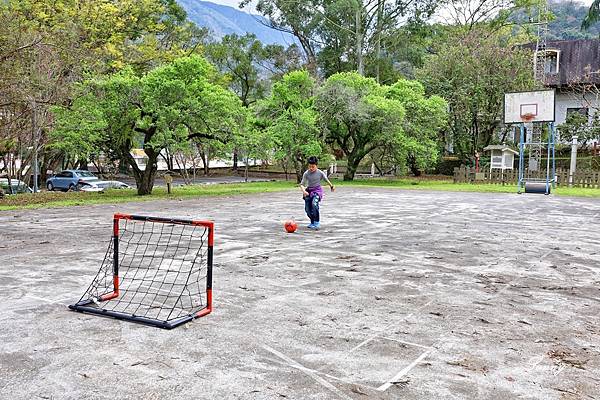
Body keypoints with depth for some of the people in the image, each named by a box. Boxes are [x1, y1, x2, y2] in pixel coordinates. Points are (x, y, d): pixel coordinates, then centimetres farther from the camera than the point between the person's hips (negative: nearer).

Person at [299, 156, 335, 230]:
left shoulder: (320, 173, -8)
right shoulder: (306, 173, -7)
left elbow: (326, 180, 11)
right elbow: (302, 184, -5)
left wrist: (332, 186, 23)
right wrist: (304, 191, -24)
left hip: (317, 190, -3)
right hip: (309, 191, 3)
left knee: (314, 204, -30)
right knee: (307, 209, 2)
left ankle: (317, 222, -23)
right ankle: (312, 222, 26)